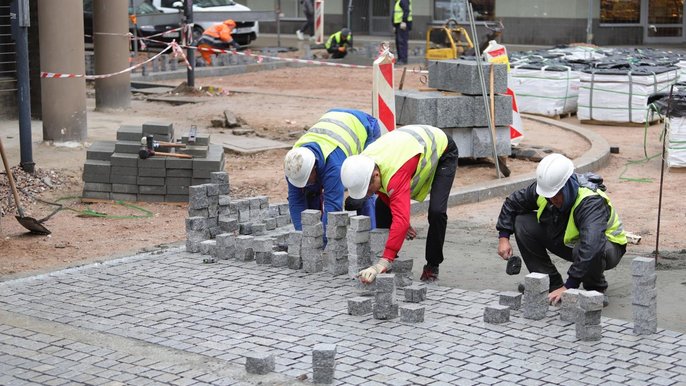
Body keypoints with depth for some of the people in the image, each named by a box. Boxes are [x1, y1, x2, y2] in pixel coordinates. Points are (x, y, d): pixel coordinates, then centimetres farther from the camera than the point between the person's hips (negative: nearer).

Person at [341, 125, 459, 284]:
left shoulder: (395, 175, -49)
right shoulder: (362, 166, -25)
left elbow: (401, 220, -57)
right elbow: (384, 194, -3)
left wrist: (382, 263, -64)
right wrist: (400, 224, -9)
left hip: (442, 150, -7)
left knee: (436, 211, -23)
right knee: (382, 205, -6)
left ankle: (432, 266, -2)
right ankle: (387, 260, 7)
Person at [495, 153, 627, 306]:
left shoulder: (591, 202, -37)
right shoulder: (543, 189, -18)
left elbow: (591, 247, -50)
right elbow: (512, 203, 1)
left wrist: (568, 286, -51)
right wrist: (503, 237, -11)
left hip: (609, 246, -6)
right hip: (568, 241, 6)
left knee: (587, 250, -43)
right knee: (522, 223, -11)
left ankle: (596, 290, -8)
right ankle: (552, 284, -3)